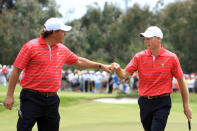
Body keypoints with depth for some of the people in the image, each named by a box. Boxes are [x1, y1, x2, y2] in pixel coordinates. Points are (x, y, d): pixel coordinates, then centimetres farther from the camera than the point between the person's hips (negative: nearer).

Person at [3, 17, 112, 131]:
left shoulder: (63, 49, 11)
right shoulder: (31, 47, -7)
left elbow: (79, 61, 28)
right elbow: (16, 71, -6)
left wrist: (100, 66, 30)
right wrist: (10, 95, -9)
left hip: (52, 99, 6)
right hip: (32, 98, -6)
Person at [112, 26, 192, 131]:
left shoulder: (171, 57, -5)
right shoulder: (139, 56, 2)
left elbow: (181, 81, 1)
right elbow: (124, 75, -5)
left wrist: (186, 105, 3)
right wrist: (117, 69, -29)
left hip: (162, 103, -4)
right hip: (144, 102, 4)